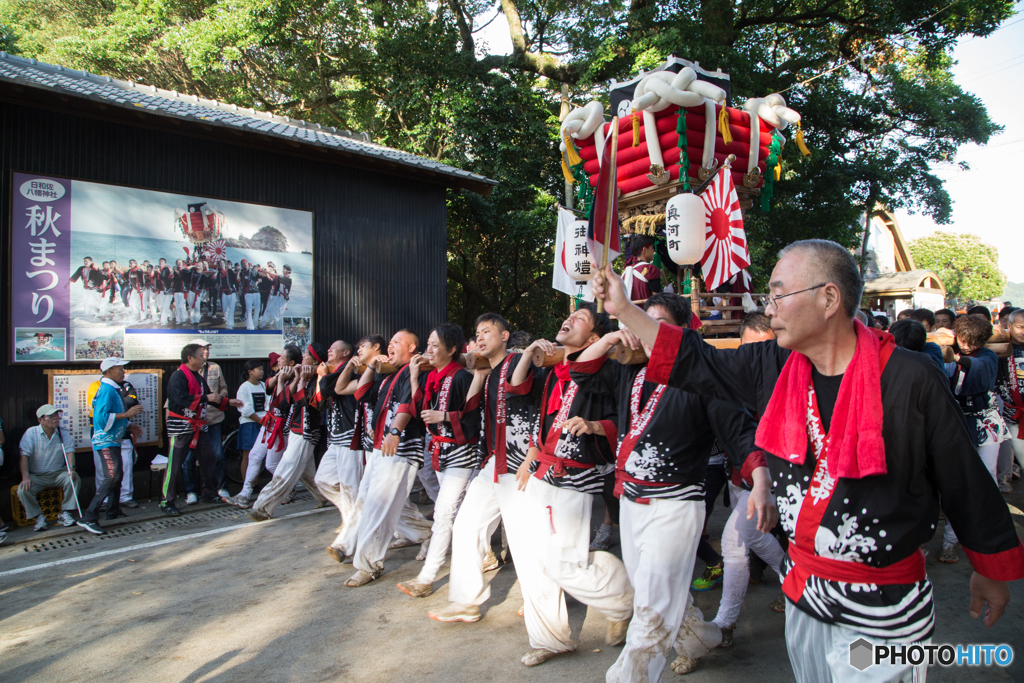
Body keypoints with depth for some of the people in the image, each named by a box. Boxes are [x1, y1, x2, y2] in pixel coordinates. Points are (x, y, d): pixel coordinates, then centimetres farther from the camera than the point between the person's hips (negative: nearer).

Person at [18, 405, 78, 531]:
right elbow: (24, 456, -14)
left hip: (58, 473, 1)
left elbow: (69, 450, -9)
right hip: (36, 476, -1)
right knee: (23, 490, -28)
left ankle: (65, 513, -12)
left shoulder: (63, 434, 2)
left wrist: (71, 468, -29)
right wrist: (25, 476, -28)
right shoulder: (31, 433, -6)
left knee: (73, 479, -27)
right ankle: (38, 517, -4)